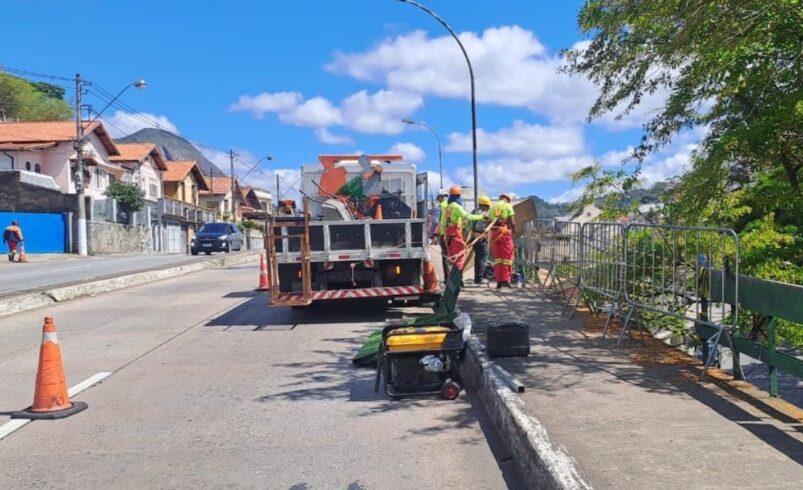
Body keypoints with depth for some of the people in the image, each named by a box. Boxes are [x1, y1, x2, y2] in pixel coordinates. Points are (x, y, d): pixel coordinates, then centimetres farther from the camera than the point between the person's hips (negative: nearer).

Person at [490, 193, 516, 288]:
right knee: (507, 255, 2)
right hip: (504, 231, -5)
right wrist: (514, 230, 9)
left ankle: (498, 281, 6)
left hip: (493, 232, 5)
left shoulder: (493, 207, 18)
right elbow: (511, 221, -5)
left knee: (497, 257, 8)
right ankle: (505, 279, -3)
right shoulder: (508, 206, 3)